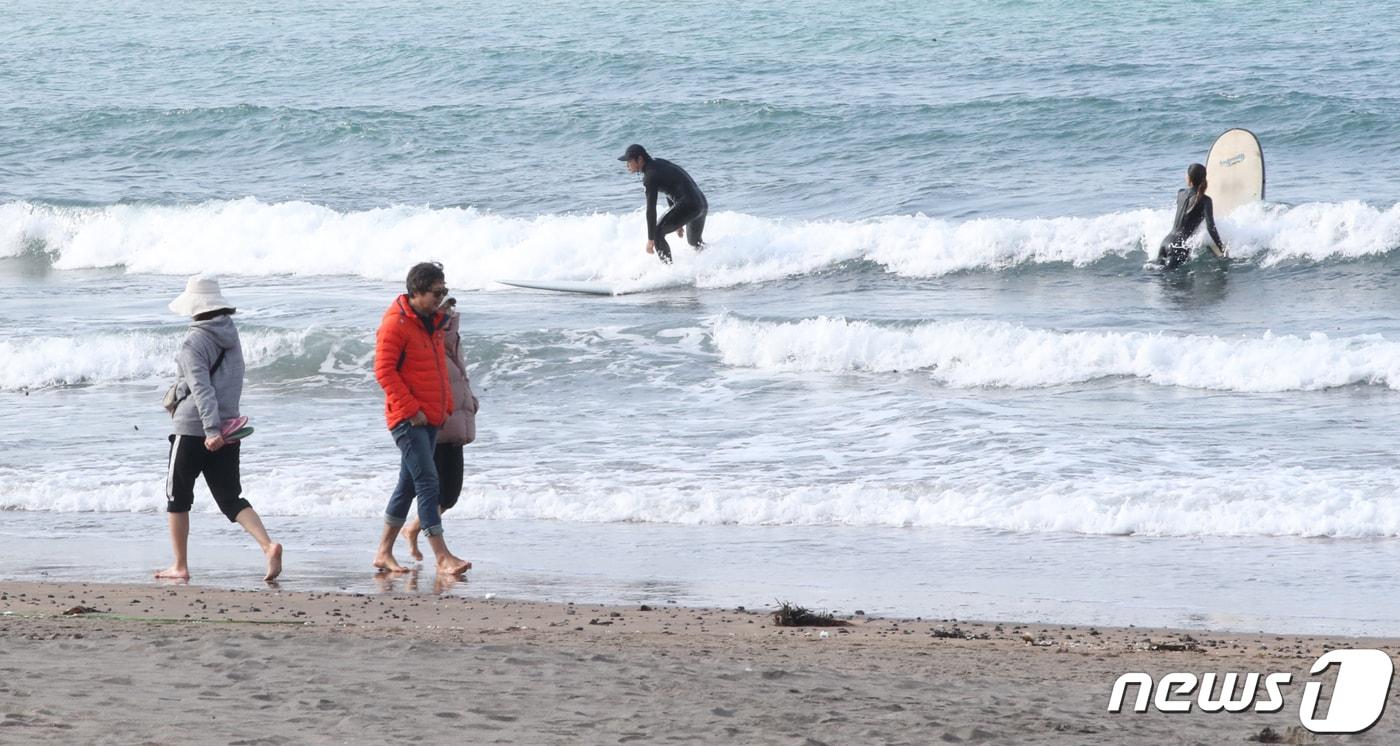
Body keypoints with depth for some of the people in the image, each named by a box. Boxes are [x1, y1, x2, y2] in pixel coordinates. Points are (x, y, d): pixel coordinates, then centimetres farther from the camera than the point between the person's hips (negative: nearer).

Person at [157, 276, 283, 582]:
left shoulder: (195, 341, -13)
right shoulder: (231, 336, 9)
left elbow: (203, 388, -23)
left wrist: (211, 430, -29)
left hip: (193, 430, -6)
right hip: (228, 430, 6)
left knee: (177, 498, 10)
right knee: (230, 498, 4)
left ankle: (180, 566, 14)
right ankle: (268, 545, -18)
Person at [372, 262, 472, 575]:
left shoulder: (433, 322, 15)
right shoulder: (395, 323, -12)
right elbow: (384, 371, -16)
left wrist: (445, 406, 14)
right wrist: (411, 409, -18)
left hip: (429, 418, 9)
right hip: (407, 419, -9)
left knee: (409, 485, 13)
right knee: (428, 482, -14)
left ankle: (384, 553, 21)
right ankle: (442, 557, -17)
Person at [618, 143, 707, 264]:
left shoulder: (651, 176, -13)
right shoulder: (658, 163, 15)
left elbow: (651, 209, -16)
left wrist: (650, 240, -14)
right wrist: (677, 222, 28)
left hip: (688, 206, -10)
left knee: (657, 233, -6)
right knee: (695, 242, 28)